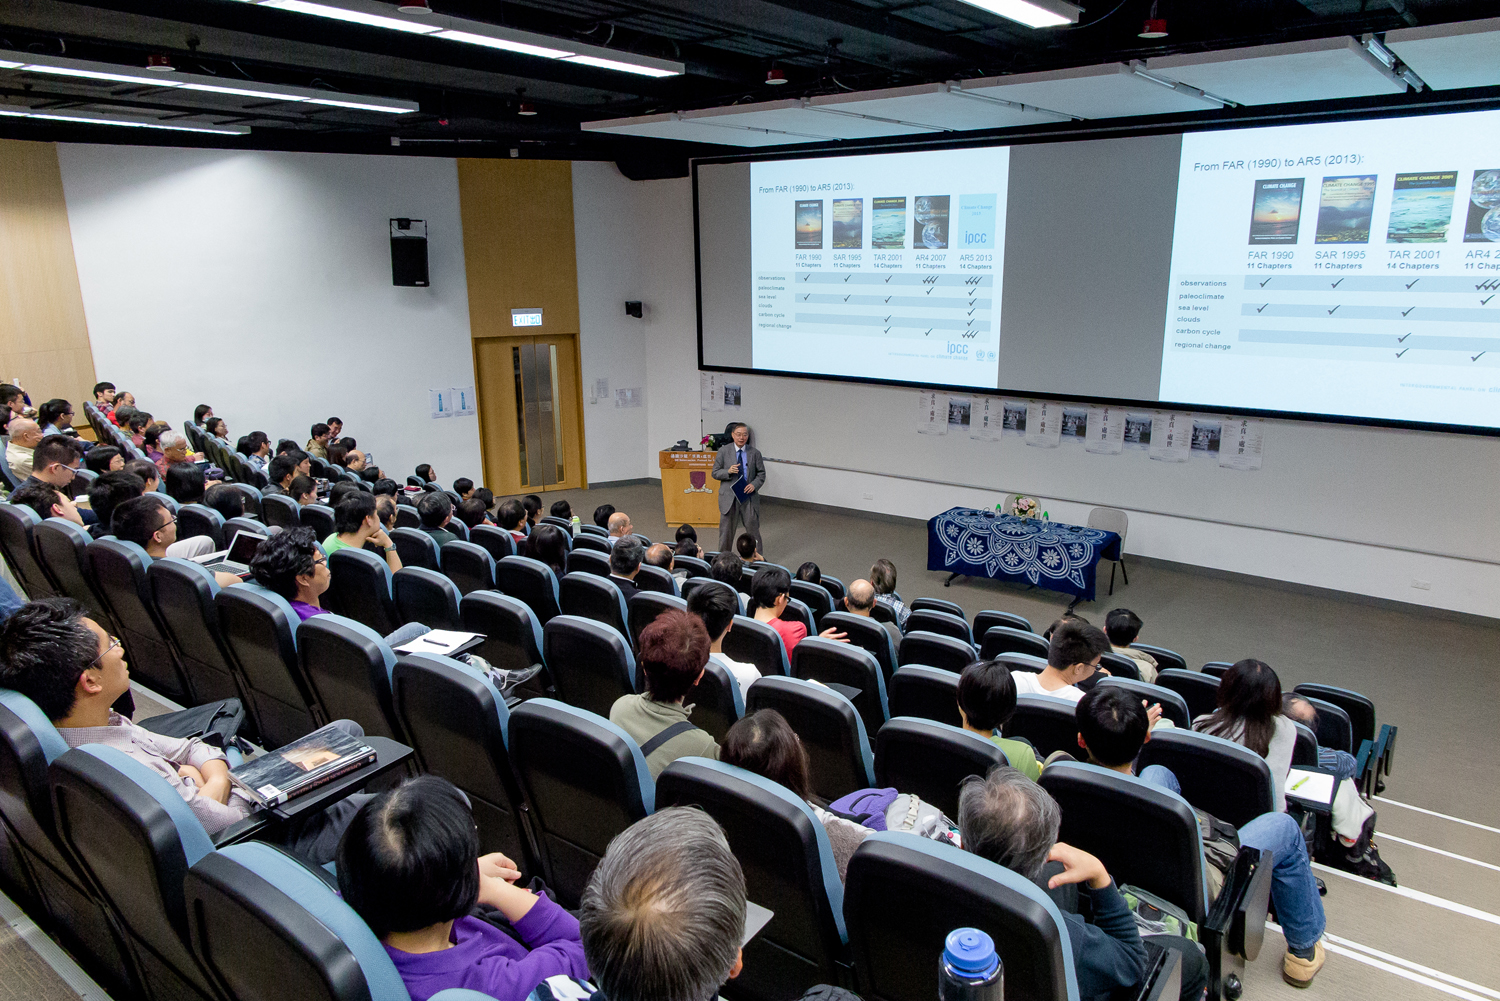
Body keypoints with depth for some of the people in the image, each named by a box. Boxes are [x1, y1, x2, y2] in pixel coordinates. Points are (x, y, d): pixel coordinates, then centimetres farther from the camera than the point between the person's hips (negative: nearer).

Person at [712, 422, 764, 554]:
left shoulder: (755, 453, 2)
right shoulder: (724, 451, -1)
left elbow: (761, 473, 8)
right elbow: (714, 473, 0)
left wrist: (754, 484, -12)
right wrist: (728, 471, -19)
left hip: (748, 496, 1)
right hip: (729, 497, -1)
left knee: (753, 529, 6)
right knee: (726, 530, 8)